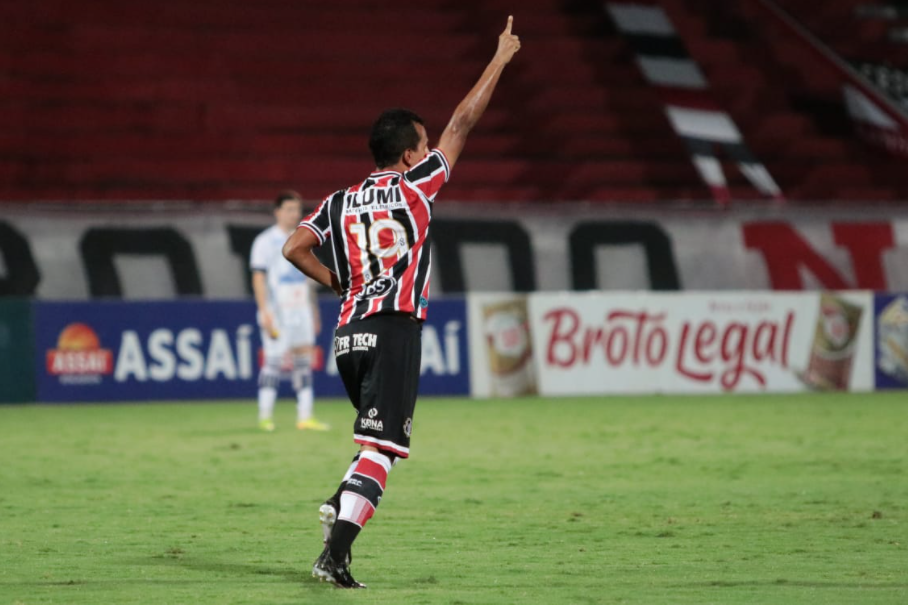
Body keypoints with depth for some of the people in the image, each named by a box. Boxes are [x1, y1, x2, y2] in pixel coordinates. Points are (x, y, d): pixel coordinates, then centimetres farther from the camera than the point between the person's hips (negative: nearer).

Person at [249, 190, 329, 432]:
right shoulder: (265, 241, -4)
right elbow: (258, 278, -10)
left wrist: (314, 312, 19)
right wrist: (264, 311, -19)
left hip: (301, 312, 7)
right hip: (277, 311, -6)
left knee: (304, 362, 4)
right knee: (273, 361, -8)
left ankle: (305, 417, 5)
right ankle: (265, 417, -4)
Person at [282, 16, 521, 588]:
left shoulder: (340, 202, 14)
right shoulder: (415, 187, 1)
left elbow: (294, 248, 3)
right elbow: (463, 123, 5)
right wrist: (500, 59, 13)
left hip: (348, 334, 6)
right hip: (395, 331, -6)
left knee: (382, 434, 25)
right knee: (380, 448, -9)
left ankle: (341, 505, 6)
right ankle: (335, 553, -19)